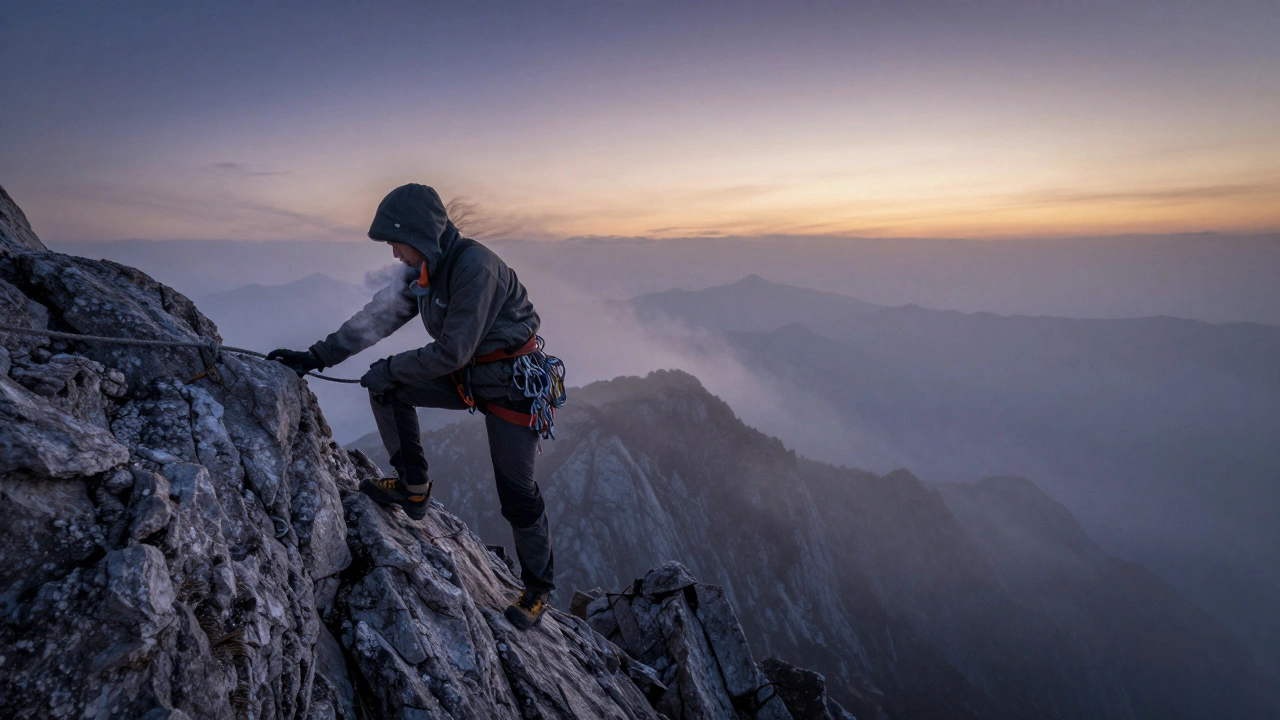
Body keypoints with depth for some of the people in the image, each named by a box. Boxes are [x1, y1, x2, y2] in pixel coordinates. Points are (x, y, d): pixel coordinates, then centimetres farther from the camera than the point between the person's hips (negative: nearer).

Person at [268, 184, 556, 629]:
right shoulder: (422, 271, 0)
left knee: (518, 495, -2)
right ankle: (413, 490, 13)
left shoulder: (475, 267, -27)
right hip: (465, 376, 8)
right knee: (388, 389, -1)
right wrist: (317, 356, 0)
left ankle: (537, 589, 20)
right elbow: (377, 317, 3)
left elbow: (452, 351, -25)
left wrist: (390, 369, -15)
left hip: (511, 383, -8)